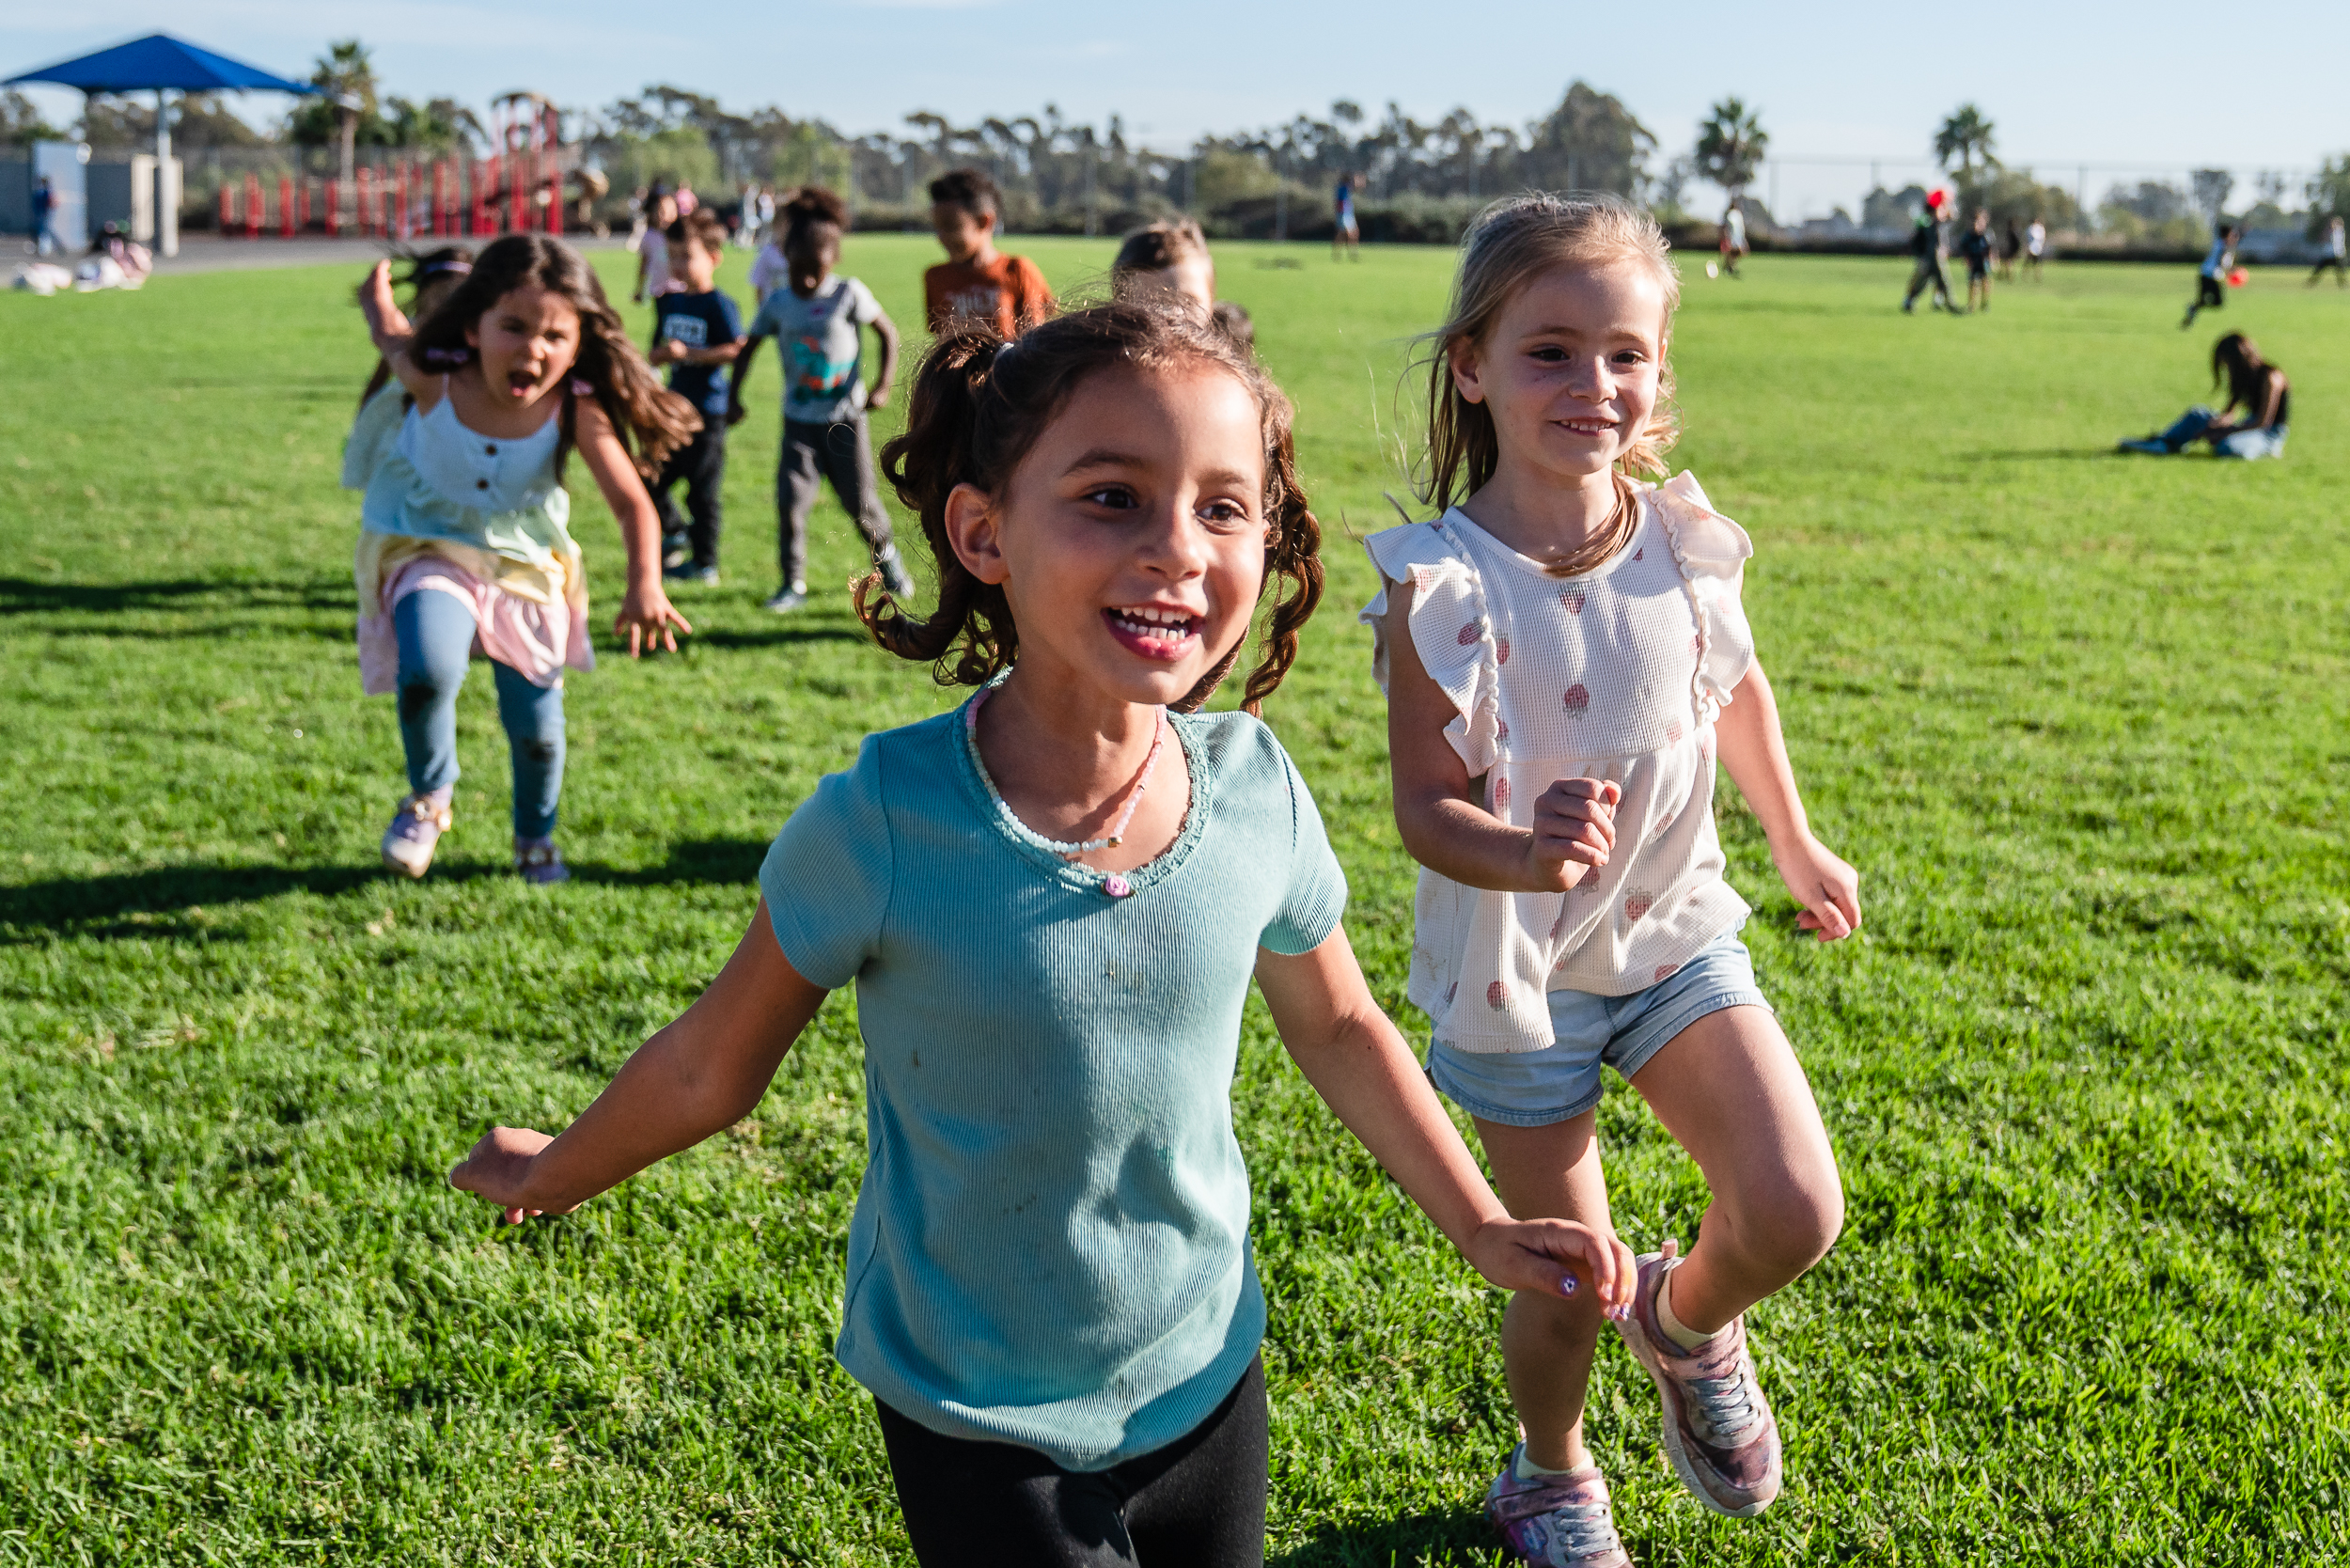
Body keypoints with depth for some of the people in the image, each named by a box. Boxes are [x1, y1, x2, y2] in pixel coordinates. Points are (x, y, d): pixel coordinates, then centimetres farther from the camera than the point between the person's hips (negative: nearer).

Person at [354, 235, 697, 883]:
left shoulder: (576, 410, -23)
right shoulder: (434, 380, -22)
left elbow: (633, 503, -25)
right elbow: (389, 334, 0)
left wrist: (645, 586, -40)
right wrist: (379, 290, 23)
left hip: (526, 565, 2)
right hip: (430, 553, -1)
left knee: (536, 726, 8)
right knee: (427, 671, -30)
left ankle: (536, 839, 40)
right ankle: (428, 797, 0)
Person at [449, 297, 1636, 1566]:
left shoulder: (1255, 787, -13)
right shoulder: (883, 825, -24)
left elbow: (1336, 1029, 6)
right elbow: (711, 1069, -6)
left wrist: (1483, 1230, 8)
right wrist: (549, 1176, 7)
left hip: (1207, 1385, 4)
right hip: (979, 1434, -3)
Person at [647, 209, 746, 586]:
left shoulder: (719, 305, -11)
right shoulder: (668, 302, 11)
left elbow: (737, 351, -20)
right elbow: (656, 352, 16)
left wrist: (689, 353, -21)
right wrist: (661, 353, -8)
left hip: (707, 411, -7)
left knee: (703, 490, 0)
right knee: (651, 480, 11)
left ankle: (705, 563, 10)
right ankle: (676, 534, 33)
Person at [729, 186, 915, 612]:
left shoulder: (849, 294, -7)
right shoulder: (777, 303, -1)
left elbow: (888, 333, 1)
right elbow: (749, 347, 10)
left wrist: (883, 385, -8)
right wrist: (734, 398, 4)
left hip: (845, 417, -2)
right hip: (799, 420, 2)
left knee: (860, 501, 0)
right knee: (790, 500, -10)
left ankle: (885, 554, 31)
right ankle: (793, 584, 3)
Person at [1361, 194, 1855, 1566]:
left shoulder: (1685, 542, -9)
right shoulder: (1441, 583, -21)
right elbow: (1427, 808, -20)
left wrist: (1798, 845, 23)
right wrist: (1526, 857, -41)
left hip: (1676, 933, 3)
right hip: (1518, 966, -3)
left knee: (1797, 1215, -12)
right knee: (1564, 1281, 8)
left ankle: (1687, 1323, 25)